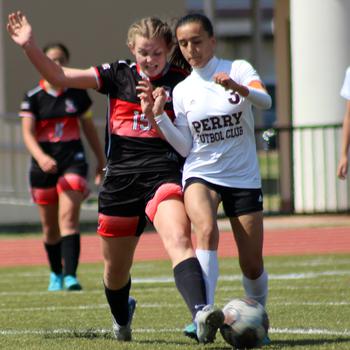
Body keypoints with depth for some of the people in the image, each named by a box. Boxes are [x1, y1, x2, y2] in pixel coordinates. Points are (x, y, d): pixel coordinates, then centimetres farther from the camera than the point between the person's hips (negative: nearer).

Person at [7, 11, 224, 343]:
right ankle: (121, 317, 47)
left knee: (178, 239, -31)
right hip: (120, 176, 3)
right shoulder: (118, 74, 8)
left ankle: (201, 312, -48)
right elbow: (59, 77, 5)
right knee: (116, 267, 15)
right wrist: (29, 45, -7)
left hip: (163, 174, -3)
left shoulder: (181, 82, 2)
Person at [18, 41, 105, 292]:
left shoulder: (78, 94, 3)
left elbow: (89, 129, 13)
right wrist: (41, 157, -27)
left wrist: (101, 161, 16)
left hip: (73, 161, -1)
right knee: (50, 226, 11)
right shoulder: (33, 98, -2)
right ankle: (56, 274, 32)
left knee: (69, 218, -18)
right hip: (44, 165, 1)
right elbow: (28, 134, -9)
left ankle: (70, 275, -25)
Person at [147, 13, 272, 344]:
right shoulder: (182, 90, 6)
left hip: (243, 176, -1)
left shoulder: (238, 69, -2)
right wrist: (159, 116, -10)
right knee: (207, 230, -31)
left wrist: (237, 87, -40)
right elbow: (185, 147, 3)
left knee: (252, 265, 1)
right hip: (201, 174, 1)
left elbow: (265, 101, -22)